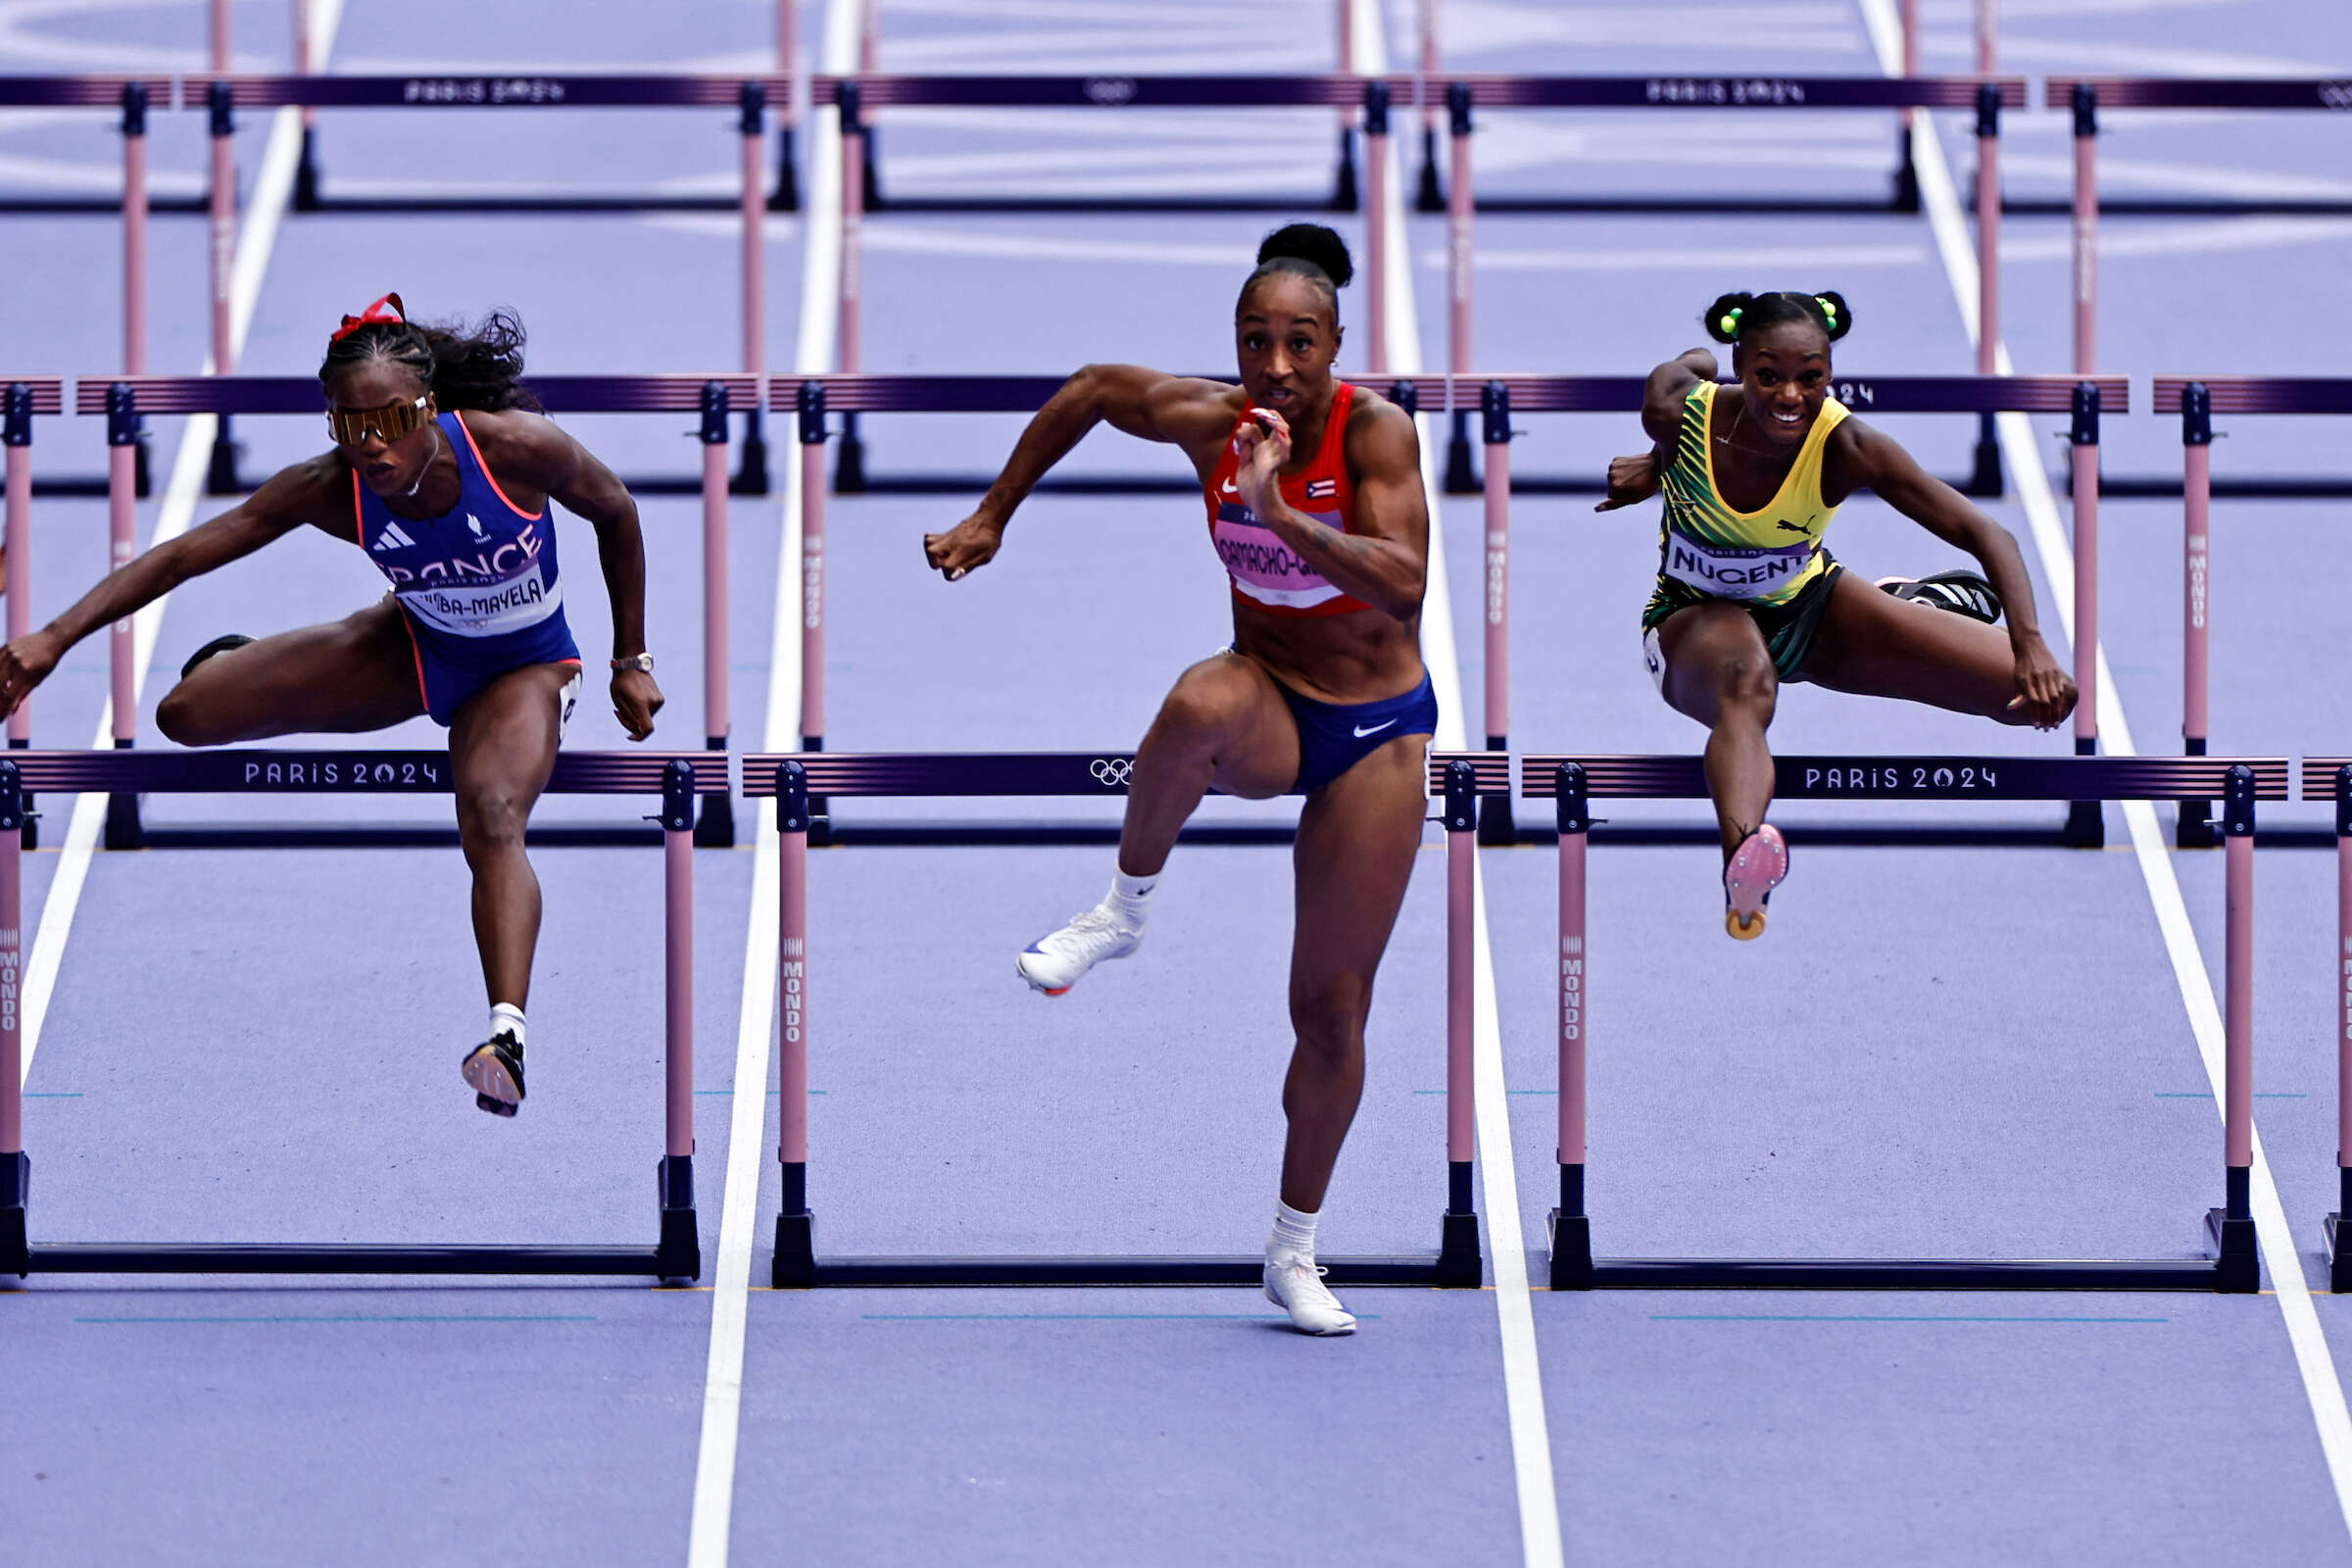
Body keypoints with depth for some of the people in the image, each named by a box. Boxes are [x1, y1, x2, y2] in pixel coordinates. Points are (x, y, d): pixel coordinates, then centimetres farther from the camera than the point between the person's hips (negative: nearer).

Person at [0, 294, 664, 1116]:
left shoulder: (514, 446, -32)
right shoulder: (329, 491, -26)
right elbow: (181, 555, -23)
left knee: (493, 819, -35)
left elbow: (615, 515, -12)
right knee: (188, 714, -3)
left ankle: (508, 1034, -51)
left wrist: (631, 662, -5)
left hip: (522, 670, -3)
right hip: (414, 646, 3)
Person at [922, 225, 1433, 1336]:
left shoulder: (1373, 430, -20)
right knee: (1200, 705, -40)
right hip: (1267, 708, 1)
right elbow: (1090, 392, 8)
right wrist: (992, 517, 10)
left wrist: (1282, 514, -42)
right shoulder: (1211, 422, -12)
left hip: (1378, 733, -1)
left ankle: (1293, 1252, 18)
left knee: (1333, 1007, 2)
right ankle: (1124, 908, -17)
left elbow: (1404, 583, -33)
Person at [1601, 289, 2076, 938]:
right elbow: (1694, 364, 3)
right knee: (1745, 687, -43)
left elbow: (1985, 533, -28)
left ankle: (1916, 603, 28)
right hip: (1695, 617, -2)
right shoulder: (1678, 410, -24)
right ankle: (1742, 856, -75)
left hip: (1807, 607, 2)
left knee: (2046, 694, -7)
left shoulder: (1846, 448, -26)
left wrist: (2031, 646, -40)